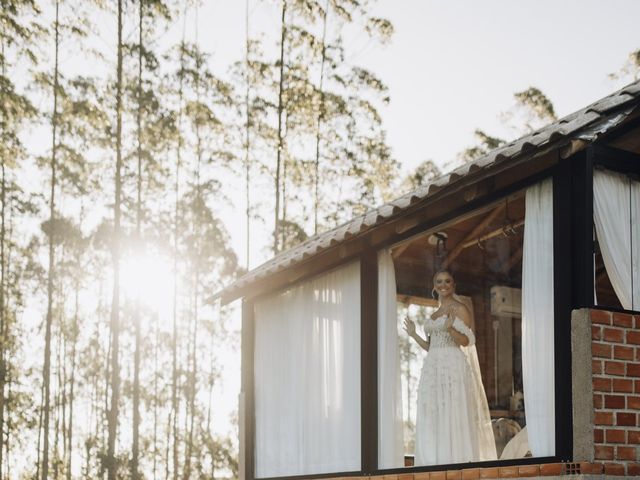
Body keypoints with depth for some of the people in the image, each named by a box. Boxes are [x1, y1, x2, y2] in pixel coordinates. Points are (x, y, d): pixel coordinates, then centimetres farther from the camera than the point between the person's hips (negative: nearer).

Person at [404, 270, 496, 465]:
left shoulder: (459, 309, 0)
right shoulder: (434, 315, 21)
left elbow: (466, 341, -9)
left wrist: (450, 328, -25)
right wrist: (413, 334, 16)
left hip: (453, 366, -7)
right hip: (432, 368, 7)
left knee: (453, 417, -10)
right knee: (432, 420, 2)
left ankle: (457, 461, -9)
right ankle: (436, 464, 3)